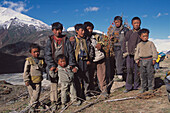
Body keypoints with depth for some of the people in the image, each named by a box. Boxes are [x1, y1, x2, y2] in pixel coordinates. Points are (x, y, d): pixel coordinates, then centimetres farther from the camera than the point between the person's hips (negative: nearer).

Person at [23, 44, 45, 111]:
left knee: (37, 94, 3)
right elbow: (25, 71, -7)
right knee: (31, 94, 7)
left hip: (38, 81, 3)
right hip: (31, 81, -3)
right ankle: (32, 105, 25)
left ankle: (34, 104, 23)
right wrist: (26, 80, -13)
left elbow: (42, 69, 18)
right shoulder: (28, 60, -6)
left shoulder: (41, 60, 5)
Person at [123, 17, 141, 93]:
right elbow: (125, 42, 10)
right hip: (129, 54, 0)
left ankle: (136, 85, 16)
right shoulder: (129, 33, 8)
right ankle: (128, 86, 5)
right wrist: (125, 52, 1)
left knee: (137, 70, 3)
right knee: (129, 70, -2)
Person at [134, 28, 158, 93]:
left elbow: (154, 51, 0)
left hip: (149, 60, -3)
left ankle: (150, 88, 10)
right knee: (142, 74, 6)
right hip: (142, 60, 3)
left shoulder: (150, 43, 3)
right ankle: (143, 88, 17)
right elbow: (137, 52, 13)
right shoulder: (139, 45, 12)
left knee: (150, 74, -1)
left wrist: (154, 59, -8)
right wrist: (137, 60, 5)